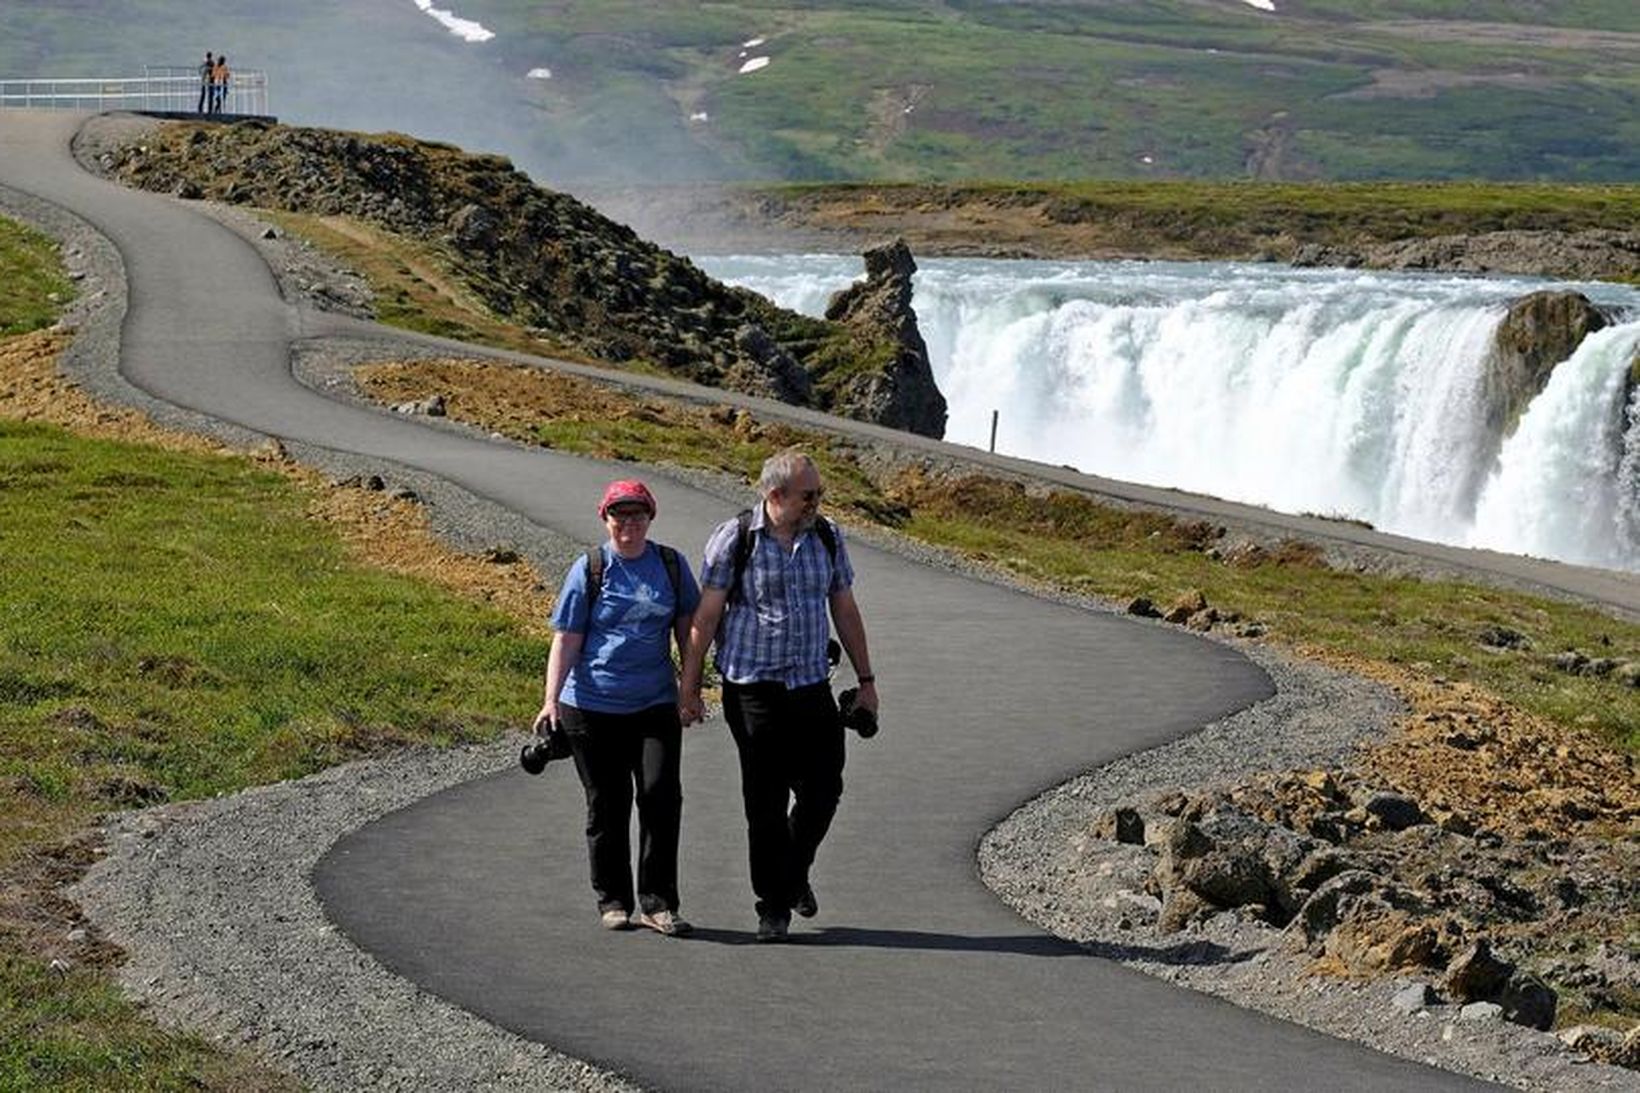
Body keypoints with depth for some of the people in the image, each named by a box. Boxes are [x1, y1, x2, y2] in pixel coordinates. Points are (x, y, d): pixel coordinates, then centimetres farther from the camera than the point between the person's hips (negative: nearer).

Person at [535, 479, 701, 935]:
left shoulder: (671, 565, 6)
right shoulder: (589, 570, -1)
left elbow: (686, 628, 15)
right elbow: (566, 640, -2)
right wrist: (551, 701, -10)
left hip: (655, 705, 1)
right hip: (593, 706, -1)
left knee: (662, 796, -9)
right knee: (607, 806, 6)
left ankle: (656, 902, -1)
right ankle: (613, 902, 18)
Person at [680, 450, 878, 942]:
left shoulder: (828, 537, 5)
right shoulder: (734, 539, -7)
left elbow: (845, 610, 14)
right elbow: (706, 617, -4)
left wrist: (866, 680, 14)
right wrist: (690, 689, -4)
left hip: (812, 686, 4)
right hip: (753, 688, -4)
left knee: (823, 788, 1)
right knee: (766, 801, 1)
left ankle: (794, 873, 28)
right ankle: (773, 904, 13)